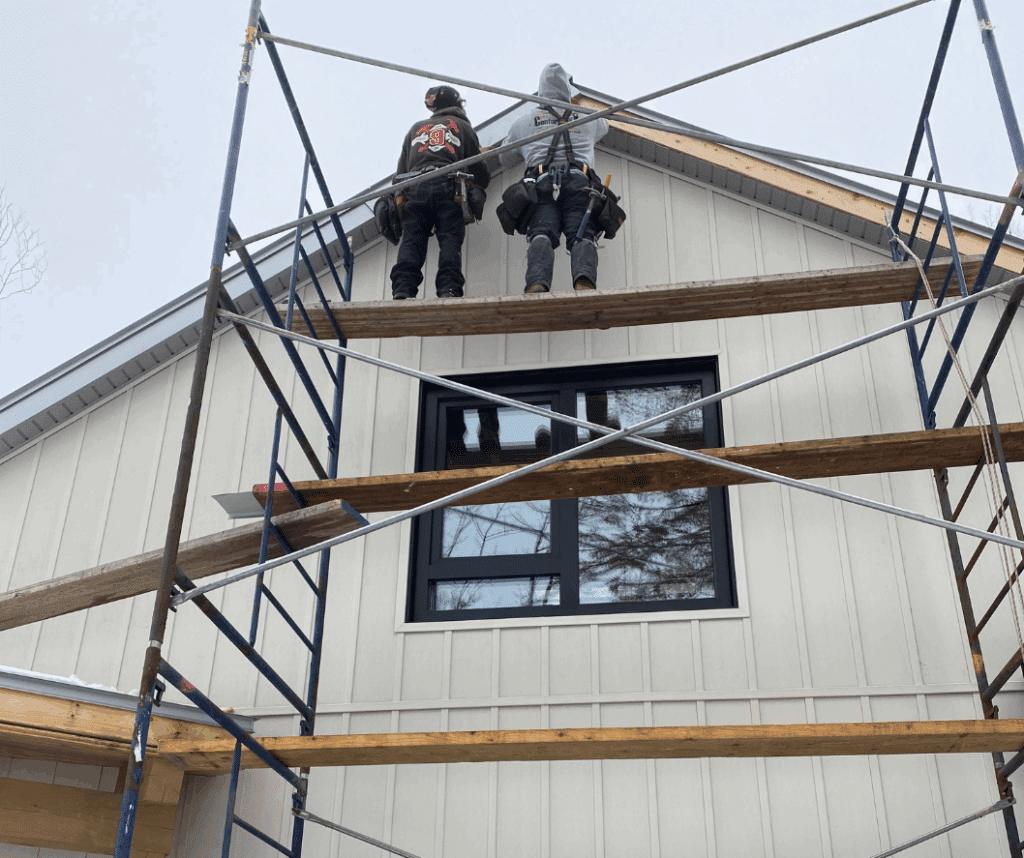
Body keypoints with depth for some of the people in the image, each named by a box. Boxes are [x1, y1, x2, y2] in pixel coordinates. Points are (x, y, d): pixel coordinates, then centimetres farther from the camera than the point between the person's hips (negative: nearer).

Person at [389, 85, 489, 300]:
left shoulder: (416, 128, 33)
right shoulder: (462, 126, 26)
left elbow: (401, 170, 27)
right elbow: (479, 170, 27)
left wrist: (401, 193, 31)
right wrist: (483, 180, 47)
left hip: (414, 188, 2)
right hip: (447, 188, -2)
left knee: (411, 240, -7)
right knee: (450, 239, -10)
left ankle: (402, 289, -25)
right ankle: (449, 289, -28)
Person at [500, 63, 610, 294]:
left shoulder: (522, 123, 27)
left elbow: (506, 159, 41)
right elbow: (604, 125, 58)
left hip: (542, 182, 0)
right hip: (579, 182, 1)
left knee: (541, 235, -17)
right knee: (582, 235, -14)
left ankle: (537, 283, -46)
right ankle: (584, 281, -45)